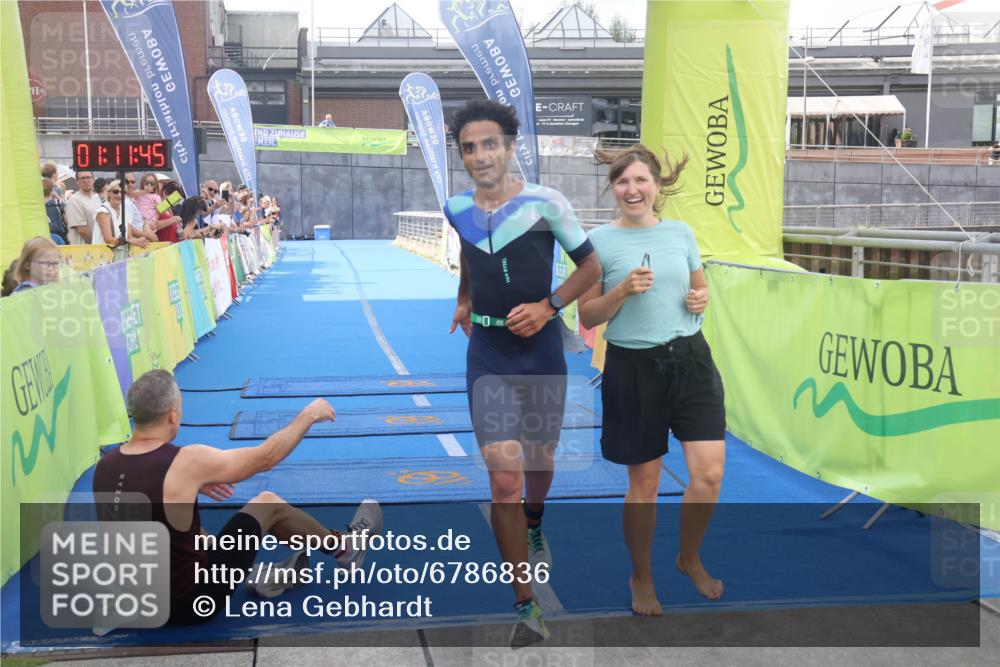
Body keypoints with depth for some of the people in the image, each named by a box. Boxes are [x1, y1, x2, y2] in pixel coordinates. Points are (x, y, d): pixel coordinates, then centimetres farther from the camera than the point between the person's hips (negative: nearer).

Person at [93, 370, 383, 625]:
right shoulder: (186, 463, -24)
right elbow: (264, 458, -9)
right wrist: (308, 416, 5)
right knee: (268, 504, 9)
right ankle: (345, 547, 31)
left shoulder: (105, 465, -6)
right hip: (190, 602, -6)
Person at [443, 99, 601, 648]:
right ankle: (526, 607, -3)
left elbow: (591, 265, -3)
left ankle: (534, 527, 54)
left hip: (541, 350, -1)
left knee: (538, 457, 19)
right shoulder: (455, 209, 1)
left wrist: (548, 306, -14)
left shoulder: (544, 203, -12)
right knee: (503, 477, -10)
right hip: (487, 354, 1)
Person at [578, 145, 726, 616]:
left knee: (709, 473, -4)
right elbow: (587, 317, -3)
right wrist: (623, 291, -18)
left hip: (690, 359, 3)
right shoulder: (600, 241, -4)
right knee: (644, 483, 6)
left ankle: (689, 559, 25)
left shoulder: (681, 233, 6)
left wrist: (701, 299, -3)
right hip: (633, 368, -3)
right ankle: (641, 577, 29)